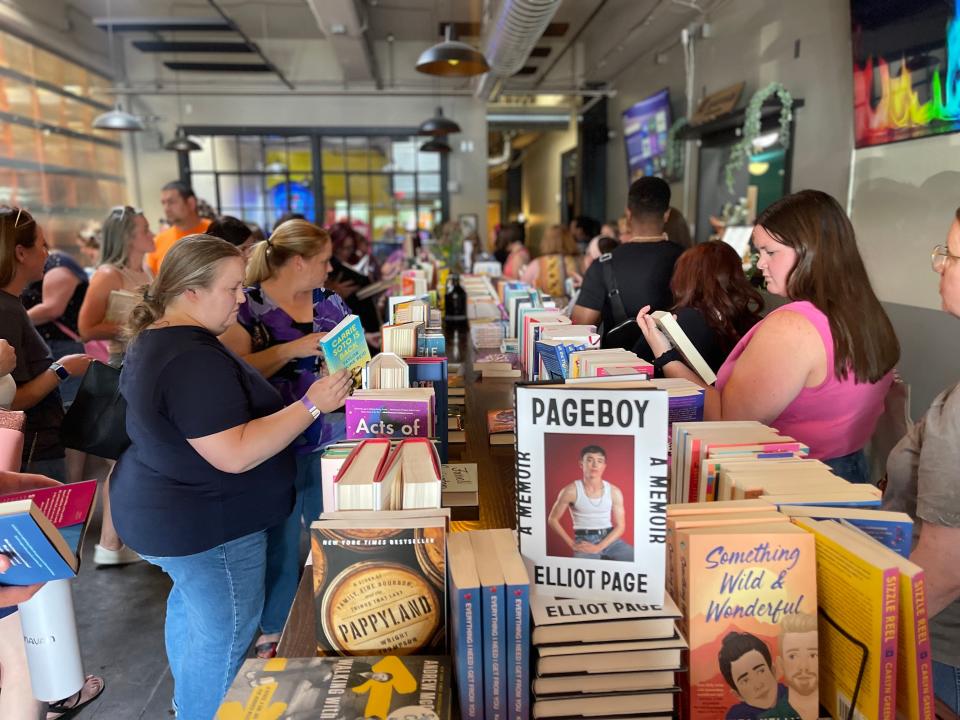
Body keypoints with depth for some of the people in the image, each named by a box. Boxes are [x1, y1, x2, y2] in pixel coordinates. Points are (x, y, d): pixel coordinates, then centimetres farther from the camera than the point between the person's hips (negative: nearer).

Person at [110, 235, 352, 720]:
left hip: (166, 509, 11)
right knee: (225, 633, 7)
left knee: (191, 605, 29)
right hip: (206, 524, -11)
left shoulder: (154, 339, 3)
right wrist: (312, 405, -30)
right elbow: (235, 455, -34)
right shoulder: (195, 359, -31)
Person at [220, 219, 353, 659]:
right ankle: (274, 631, 32)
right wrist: (292, 349, -24)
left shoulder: (330, 302, 7)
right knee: (280, 539, 10)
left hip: (332, 439, 5)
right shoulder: (247, 306, -8)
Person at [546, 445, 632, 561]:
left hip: (610, 539, 3)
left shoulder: (614, 491, 0)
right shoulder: (571, 491, -6)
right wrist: (572, 544, -5)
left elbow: (620, 526, 1)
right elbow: (552, 520, 3)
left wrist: (598, 547, -12)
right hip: (585, 541, -3)